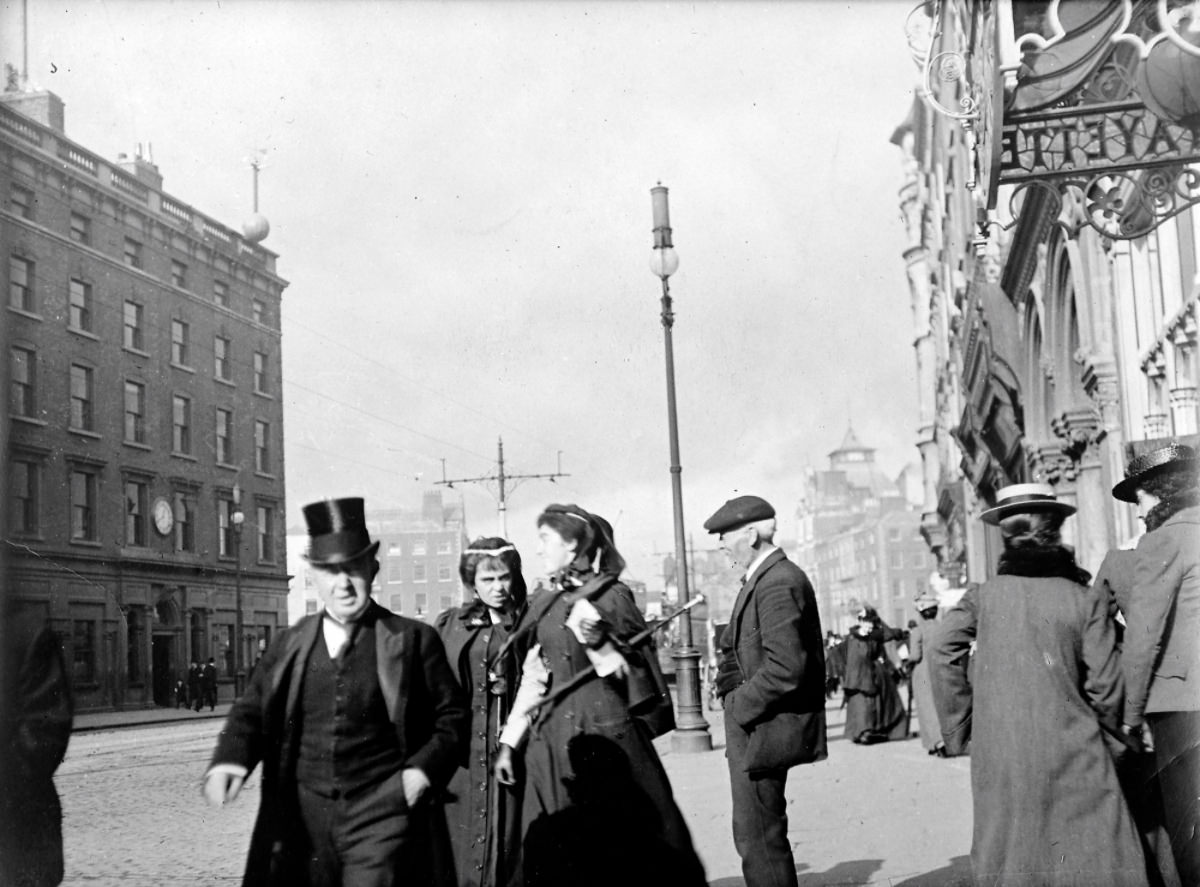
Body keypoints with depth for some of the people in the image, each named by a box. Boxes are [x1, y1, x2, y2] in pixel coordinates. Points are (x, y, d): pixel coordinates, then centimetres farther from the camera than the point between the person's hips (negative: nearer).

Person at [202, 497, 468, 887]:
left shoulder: (414, 640, 0)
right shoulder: (290, 643, 9)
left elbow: (452, 715, 5)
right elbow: (251, 709, 10)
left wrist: (425, 768, -11)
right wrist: (230, 760, -10)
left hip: (381, 815, -3)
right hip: (303, 821, 3)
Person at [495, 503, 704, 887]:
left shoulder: (611, 596, -3)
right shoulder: (545, 604, 13)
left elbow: (636, 675, -2)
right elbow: (532, 681, 15)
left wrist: (598, 643, -16)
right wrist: (509, 743, 13)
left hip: (606, 735, -5)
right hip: (551, 740, 6)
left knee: (617, 838, -5)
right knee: (552, 852, 4)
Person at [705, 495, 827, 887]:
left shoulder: (778, 584, -19)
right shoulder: (761, 579, 14)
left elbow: (786, 667, -27)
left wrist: (742, 706, -16)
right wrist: (731, 688, 5)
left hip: (763, 732, -11)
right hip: (751, 727, 11)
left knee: (758, 838, -4)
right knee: (755, 835, 18)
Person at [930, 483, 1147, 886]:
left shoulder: (983, 596, 2)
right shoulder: (1084, 600, 0)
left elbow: (941, 652, -7)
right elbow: (1104, 686, -1)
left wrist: (960, 728, 3)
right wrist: (1110, 733, 18)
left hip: (999, 757, 1)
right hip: (1072, 750, -1)